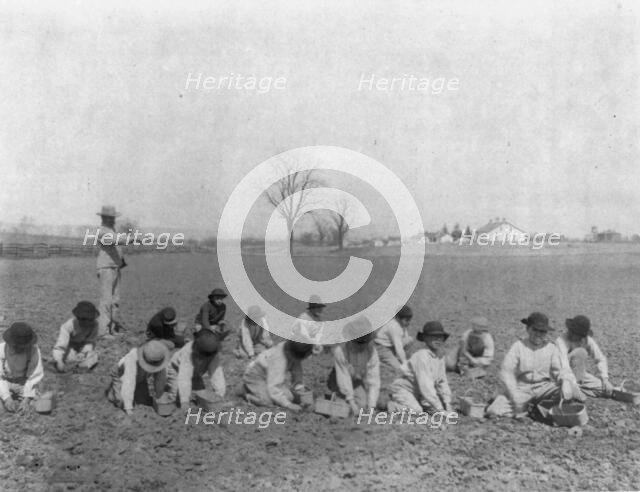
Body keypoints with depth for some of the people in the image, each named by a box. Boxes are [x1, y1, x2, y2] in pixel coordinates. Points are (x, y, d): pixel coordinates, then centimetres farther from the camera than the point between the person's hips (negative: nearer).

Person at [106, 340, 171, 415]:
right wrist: (128, 409, -49)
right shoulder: (132, 358, -45)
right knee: (122, 403, -22)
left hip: (140, 378, 4)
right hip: (121, 377, -4)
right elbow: (128, 383, -47)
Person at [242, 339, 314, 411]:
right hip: (255, 377, -8)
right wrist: (288, 405, -41)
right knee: (269, 402, -27)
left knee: (289, 397, -7)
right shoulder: (279, 359, -39)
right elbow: (273, 387, -38)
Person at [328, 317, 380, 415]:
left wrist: (371, 406, -29)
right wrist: (351, 402, -29)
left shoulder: (372, 351, -21)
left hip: (358, 381, 3)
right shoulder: (340, 350, -30)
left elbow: (373, 379, -22)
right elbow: (343, 378, -27)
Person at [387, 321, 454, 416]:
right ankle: (394, 405, 0)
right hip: (404, 389, -8)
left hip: (418, 393, 8)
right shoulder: (422, 356, -27)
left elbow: (442, 382, 9)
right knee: (416, 411, -30)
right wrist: (440, 409, -31)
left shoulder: (440, 358, 0)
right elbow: (425, 386, -32)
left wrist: (447, 404, -4)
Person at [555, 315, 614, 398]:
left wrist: (605, 379, -12)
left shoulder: (587, 339, -8)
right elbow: (564, 367, -35)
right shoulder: (561, 341, -25)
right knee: (580, 352, -30)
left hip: (580, 374, 5)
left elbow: (601, 359, 1)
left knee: (608, 389, -15)